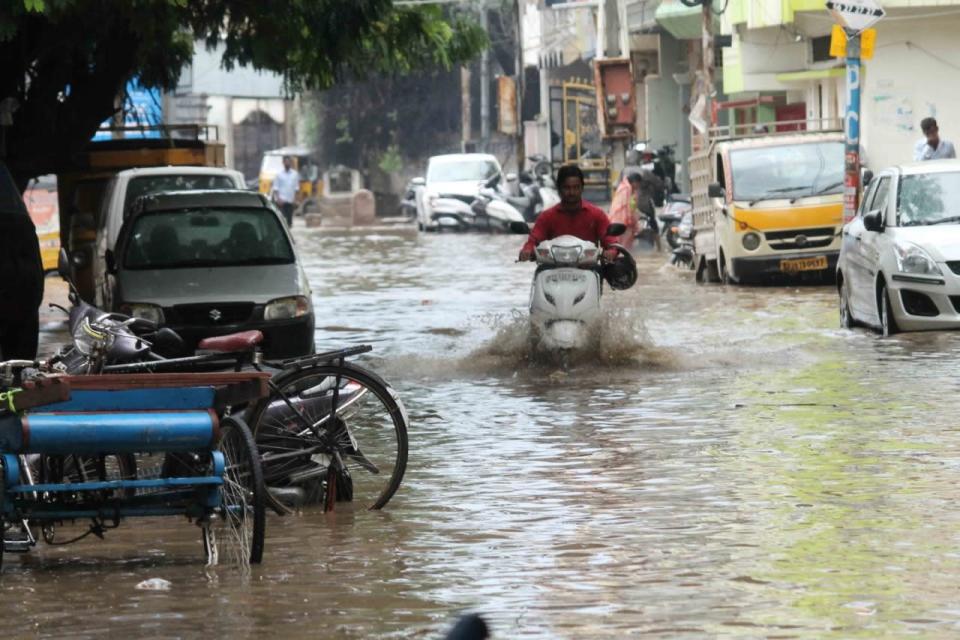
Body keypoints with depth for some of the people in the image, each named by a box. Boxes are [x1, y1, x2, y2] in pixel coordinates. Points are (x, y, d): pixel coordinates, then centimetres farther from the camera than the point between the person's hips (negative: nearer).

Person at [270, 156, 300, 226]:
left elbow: (296, 188, 10)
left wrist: (295, 199, 3)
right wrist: (278, 199, -11)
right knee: (282, 218, -10)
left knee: (289, 219, 5)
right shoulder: (279, 174, 0)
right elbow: (275, 188, -1)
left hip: (291, 201, 3)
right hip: (282, 200, -3)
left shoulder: (295, 174, 7)